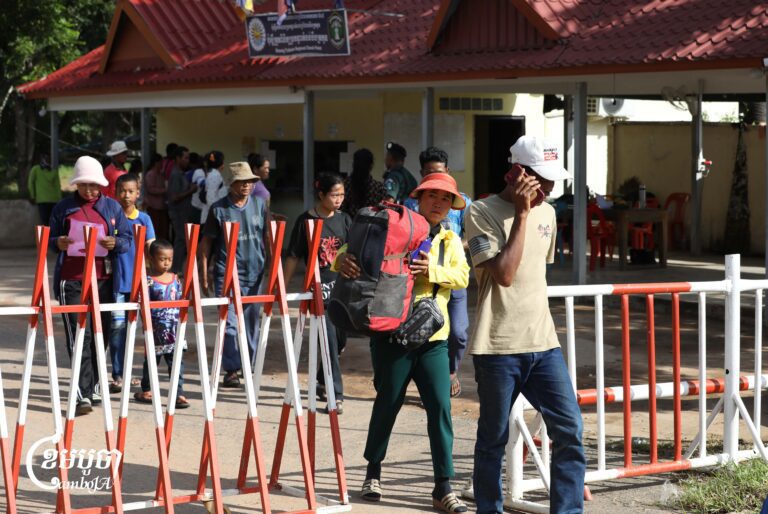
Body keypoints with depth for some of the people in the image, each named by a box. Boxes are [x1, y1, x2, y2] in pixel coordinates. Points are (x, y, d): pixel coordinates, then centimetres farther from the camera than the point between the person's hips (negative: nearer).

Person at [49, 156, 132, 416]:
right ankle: (83, 394, -12)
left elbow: (127, 239, 8)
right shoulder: (63, 207, 6)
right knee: (78, 336, -9)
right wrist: (58, 243, -12)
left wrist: (115, 243, -15)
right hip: (71, 280, -2)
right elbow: (50, 239, 11)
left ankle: (91, 386, 24)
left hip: (103, 279, 2)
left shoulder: (112, 207, 9)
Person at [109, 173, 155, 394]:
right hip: (116, 279, -2)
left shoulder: (144, 218, 5)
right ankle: (117, 375, -4)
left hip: (137, 280, 2)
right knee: (117, 325, -8)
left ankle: (123, 373, 20)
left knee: (129, 326, 9)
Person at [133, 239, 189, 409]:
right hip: (156, 329, -3)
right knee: (152, 360, 10)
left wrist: (181, 322, 11)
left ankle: (178, 393, -1)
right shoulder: (148, 281, -8)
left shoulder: (175, 279, 7)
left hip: (174, 328, 4)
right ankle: (146, 390, 26)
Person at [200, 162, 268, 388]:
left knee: (252, 321, 12)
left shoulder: (259, 204, 6)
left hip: (255, 274, 4)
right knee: (230, 322, -8)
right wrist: (204, 275, -2)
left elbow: (267, 236, 16)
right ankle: (231, 370, -4)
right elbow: (206, 242, 1)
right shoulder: (219, 209, -4)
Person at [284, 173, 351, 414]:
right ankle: (336, 394, -4)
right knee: (330, 339, -8)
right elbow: (293, 256, 1)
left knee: (340, 339, 11)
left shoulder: (344, 220, 7)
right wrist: (283, 287, 0)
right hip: (319, 286, -4)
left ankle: (322, 380, 35)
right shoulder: (306, 220, -3)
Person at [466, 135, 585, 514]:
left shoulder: (546, 213, 12)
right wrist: (521, 214, -15)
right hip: (498, 348, -6)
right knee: (493, 439, 4)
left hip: (544, 344, 6)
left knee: (570, 430, -3)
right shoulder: (482, 214, -9)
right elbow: (504, 273, -19)